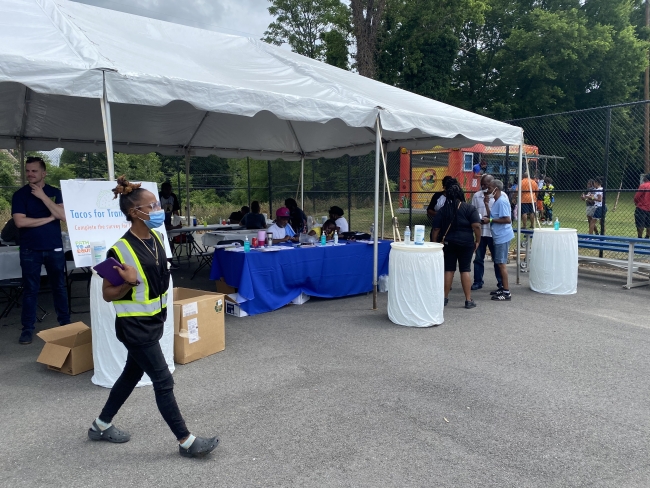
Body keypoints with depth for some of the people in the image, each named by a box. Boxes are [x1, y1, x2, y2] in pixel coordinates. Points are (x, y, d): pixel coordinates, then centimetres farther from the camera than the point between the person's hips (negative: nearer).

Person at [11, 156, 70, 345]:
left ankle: (65, 323, 19)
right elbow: (20, 222, -12)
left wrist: (42, 196, -14)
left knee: (59, 286, 9)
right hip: (30, 250, -1)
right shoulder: (19, 195, 0)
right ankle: (27, 328, 12)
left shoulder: (55, 192, 4)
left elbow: (63, 216, -11)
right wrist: (48, 218, -10)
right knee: (30, 289, 4)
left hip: (54, 248, 1)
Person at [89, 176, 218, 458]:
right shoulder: (121, 250, -21)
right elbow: (108, 294, -13)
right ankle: (186, 442, 10)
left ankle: (101, 426, 40)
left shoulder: (156, 238, 2)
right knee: (163, 381, -2)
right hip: (134, 326, -8)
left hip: (153, 320, 9)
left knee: (132, 374, 21)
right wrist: (129, 282, -30)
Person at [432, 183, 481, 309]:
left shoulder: (443, 210, 5)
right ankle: (468, 300, 4)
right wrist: (478, 241, -2)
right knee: (465, 270, 2)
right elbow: (476, 226, -13)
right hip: (466, 243, -2)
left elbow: (436, 229, 5)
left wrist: (435, 243, 13)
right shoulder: (469, 208, -3)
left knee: (449, 270, 9)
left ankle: (445, 298, 15)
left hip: (449, 243, 2)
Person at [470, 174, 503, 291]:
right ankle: (478, 281, 19)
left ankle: (501, 282, 18)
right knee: (478, 258, 9)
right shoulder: (477, 196, 5)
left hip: (494, 232, -3)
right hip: (480, 231, 3)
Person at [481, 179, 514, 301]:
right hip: (498, 236, 10)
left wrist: (490, 220, -19)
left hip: (502, 237, -10)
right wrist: (486, 204, 11)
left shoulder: (502, 201, -17)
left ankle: (506, 292, -2)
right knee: (499, 262, 16)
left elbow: (507, 220, -23)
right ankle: (502, 287, 27)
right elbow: (491, 216, 19)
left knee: (501, 263, -7)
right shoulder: (496, 201, 15)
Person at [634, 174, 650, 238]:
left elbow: (636, 197, -12)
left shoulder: (643, 186, -12)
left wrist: (636, 203, 6)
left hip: (642, 208, -6)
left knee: (640, 225, 0)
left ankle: (640, 237, 2)